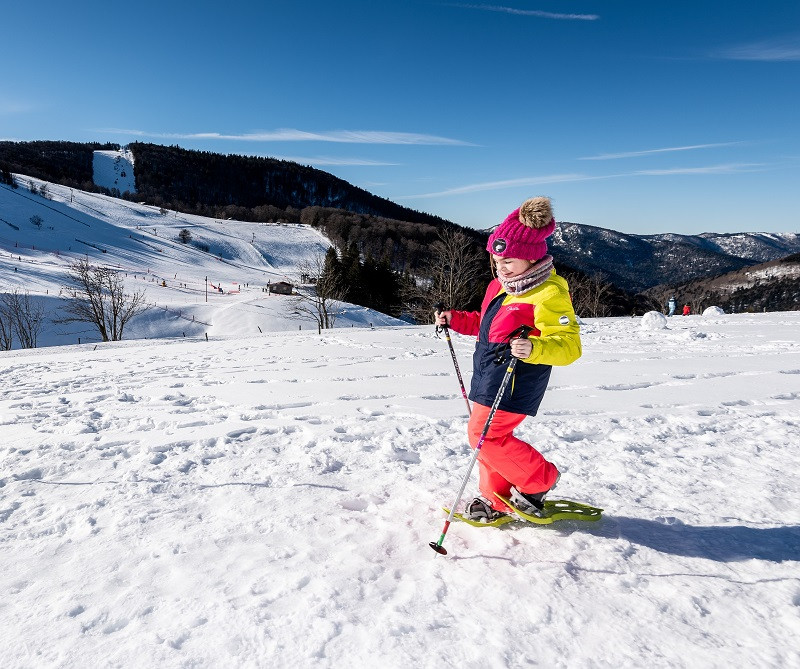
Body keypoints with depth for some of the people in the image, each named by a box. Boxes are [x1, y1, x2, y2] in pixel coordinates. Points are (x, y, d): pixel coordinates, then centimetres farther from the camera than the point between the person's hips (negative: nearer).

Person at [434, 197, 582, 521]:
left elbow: (569, 344, -24)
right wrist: (455, 320, 15)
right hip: (489, 377, 10)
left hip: (512, 385, -10)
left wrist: (535, 349, -42)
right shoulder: (501, 287, 11)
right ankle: (497, 500, 32)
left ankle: (539, 480, 14)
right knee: (490, 437, 16)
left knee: (485, 435, -4)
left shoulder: (549, 294, -19)